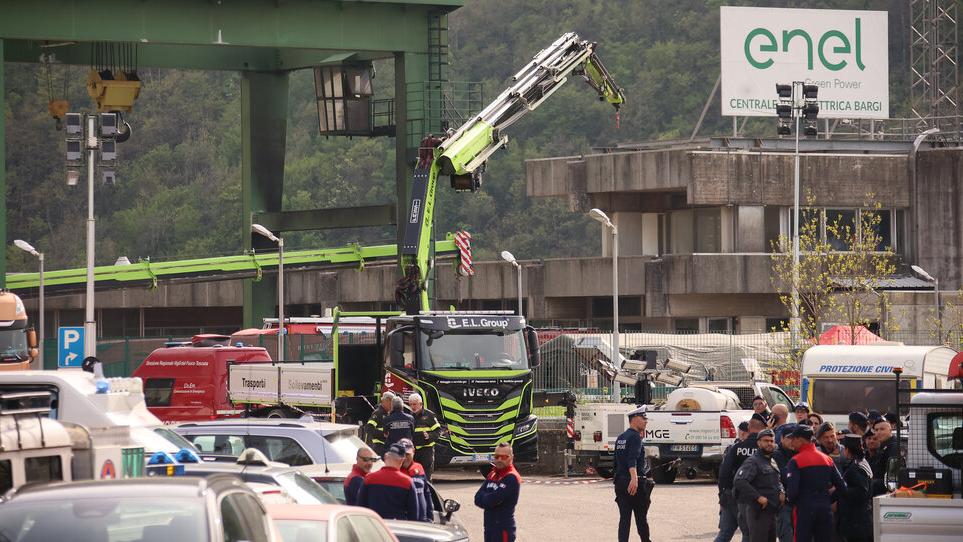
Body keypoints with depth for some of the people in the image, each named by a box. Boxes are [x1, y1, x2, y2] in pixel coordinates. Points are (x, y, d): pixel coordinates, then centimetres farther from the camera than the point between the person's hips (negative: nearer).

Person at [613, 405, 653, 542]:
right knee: (641, 518, 7)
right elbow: (632, 460, -27)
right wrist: (634, 478, -39)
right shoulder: (635, 437, -12)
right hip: (636, 484, -7)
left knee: (624, 518, 2)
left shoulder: (620, 438, 15)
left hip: (620, 482, 7)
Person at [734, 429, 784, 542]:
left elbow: (778, 481, 31)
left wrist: (781, 492, 7)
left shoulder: (773, 462, 18)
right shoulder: (753, 461, -11)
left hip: (772, 511, 9)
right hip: (758, 511, -9)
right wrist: (758, 497, -25)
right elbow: (739, 482, -25)